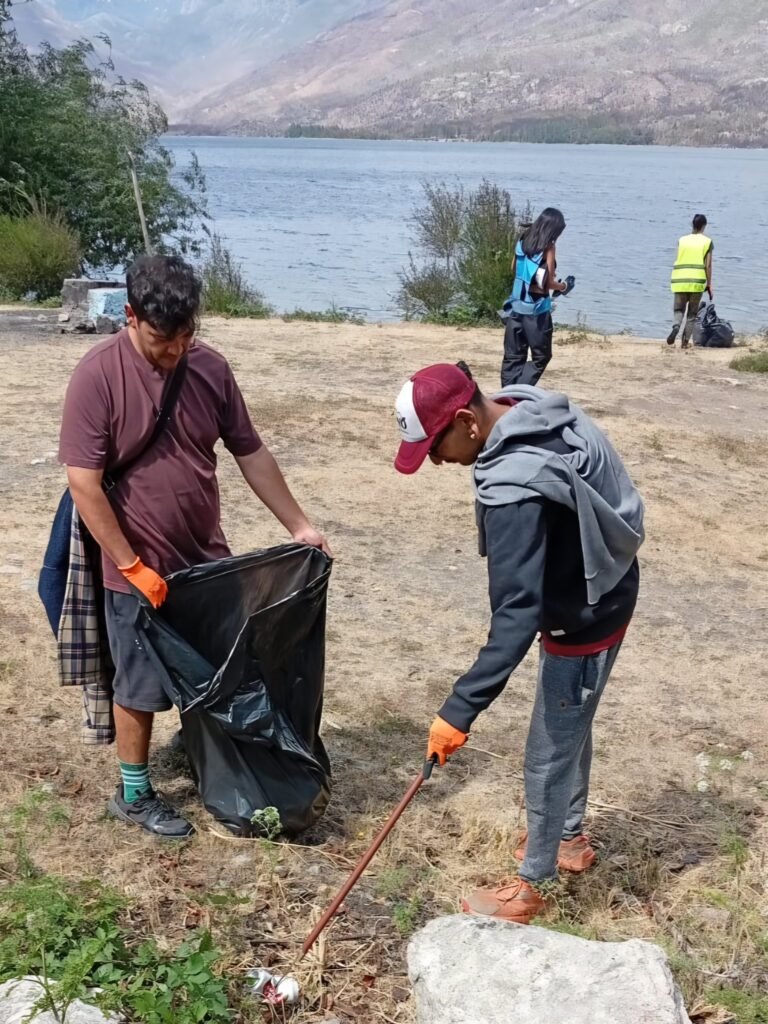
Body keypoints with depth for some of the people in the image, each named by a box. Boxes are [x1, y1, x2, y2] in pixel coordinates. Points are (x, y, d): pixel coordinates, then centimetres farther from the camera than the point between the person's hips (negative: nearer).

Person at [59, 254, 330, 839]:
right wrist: (133, 567, -20)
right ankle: (134, 794, 27)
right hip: (140, 570, -5)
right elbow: (84, 484, -20)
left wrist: (299, 526, 5)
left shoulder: (210, 367, -4)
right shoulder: (98, 375, -19)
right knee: (142, 686, 8)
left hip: (207, 557, 5)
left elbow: (251, 453, 6)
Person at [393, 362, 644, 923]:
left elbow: (517, 615, -38)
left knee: (550, 754, 7)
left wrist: (461, 709, -36)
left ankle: (531, 885, 26)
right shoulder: (536, 408, -8)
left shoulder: (515, 487, -36)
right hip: (597, 591, 10)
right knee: (570, 730, 26)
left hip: (585, 618, -10)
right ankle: (570, 836, 47)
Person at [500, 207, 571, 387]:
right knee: (541, 357, 5)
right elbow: (548, 283, -12)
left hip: (517, 307, 6)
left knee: (513, 357, 11)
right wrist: (564, 287, 6)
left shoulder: (522, 242, 5)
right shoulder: (548, 247, -11)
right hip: (536, 309, -6)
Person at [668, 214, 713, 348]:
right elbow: (708, 265, 0)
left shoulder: (682, 240, 9)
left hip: (680, 280, 1)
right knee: (692, 313, 9)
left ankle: (676, 326, -21)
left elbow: (679, 261, 5)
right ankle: (685, 341, 1)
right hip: (697, 281, -1)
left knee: (678, 309, 11)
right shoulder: (707, 242, 4)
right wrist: (709, 284, 5)